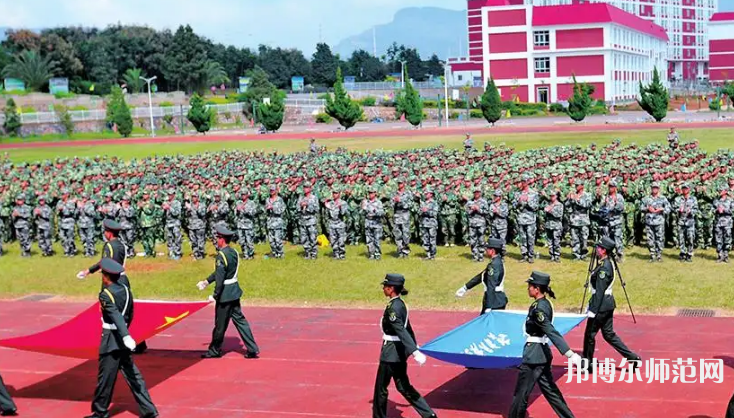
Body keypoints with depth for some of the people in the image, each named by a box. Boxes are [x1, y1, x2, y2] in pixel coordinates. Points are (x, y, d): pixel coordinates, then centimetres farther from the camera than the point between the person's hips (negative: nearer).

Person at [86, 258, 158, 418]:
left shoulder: (105, 295, -16)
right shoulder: (126, 290, 6)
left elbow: (116, 316, -29)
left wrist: (125, 336, -39)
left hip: (110, 340, -7)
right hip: (123, 339, 7)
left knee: (106, 377, 6)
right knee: (132, 375, 9)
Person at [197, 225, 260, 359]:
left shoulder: (221, 255, -19)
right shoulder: (234, 252, 9)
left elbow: (220, 278, -22)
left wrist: (215, 296, -16)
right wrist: (207, 281, 24)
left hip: (225, 294, -9)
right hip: (235, 291, 9)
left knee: (220, 324, 6)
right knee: (239, 320, 11)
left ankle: (215, 351, 21)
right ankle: (253, 350, 8)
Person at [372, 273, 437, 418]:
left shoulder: (392, 308, -20)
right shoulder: (401, 304, 8)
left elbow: (401, 331, -30)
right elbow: (407, 329, 18)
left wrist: (414, 351, -35)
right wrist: (414, 347, 28)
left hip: (391, 353, -9)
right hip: (400, 351, 9)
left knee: (381, 388, 7)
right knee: (403, 386, 14)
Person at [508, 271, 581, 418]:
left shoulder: (538, 308, -21)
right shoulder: (546, 303, 6)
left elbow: (552, 332, -29)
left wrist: (570, 354, -34)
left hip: (533, 356, -10)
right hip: (543, 353, 10)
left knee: (521, 394, 3)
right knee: (549, 390, 16)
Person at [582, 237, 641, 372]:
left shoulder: (604, 267, -20)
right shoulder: (608, 264, 10)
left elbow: (599, 291, -22)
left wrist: (592, 310, -21)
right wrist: (591, 307, 23)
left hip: (602, 304, -10)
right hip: (608, 303, 10)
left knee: (590, 334, 3)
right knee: (608, 334, 15)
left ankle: (587, 364, 14)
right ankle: (633, 357, 14)